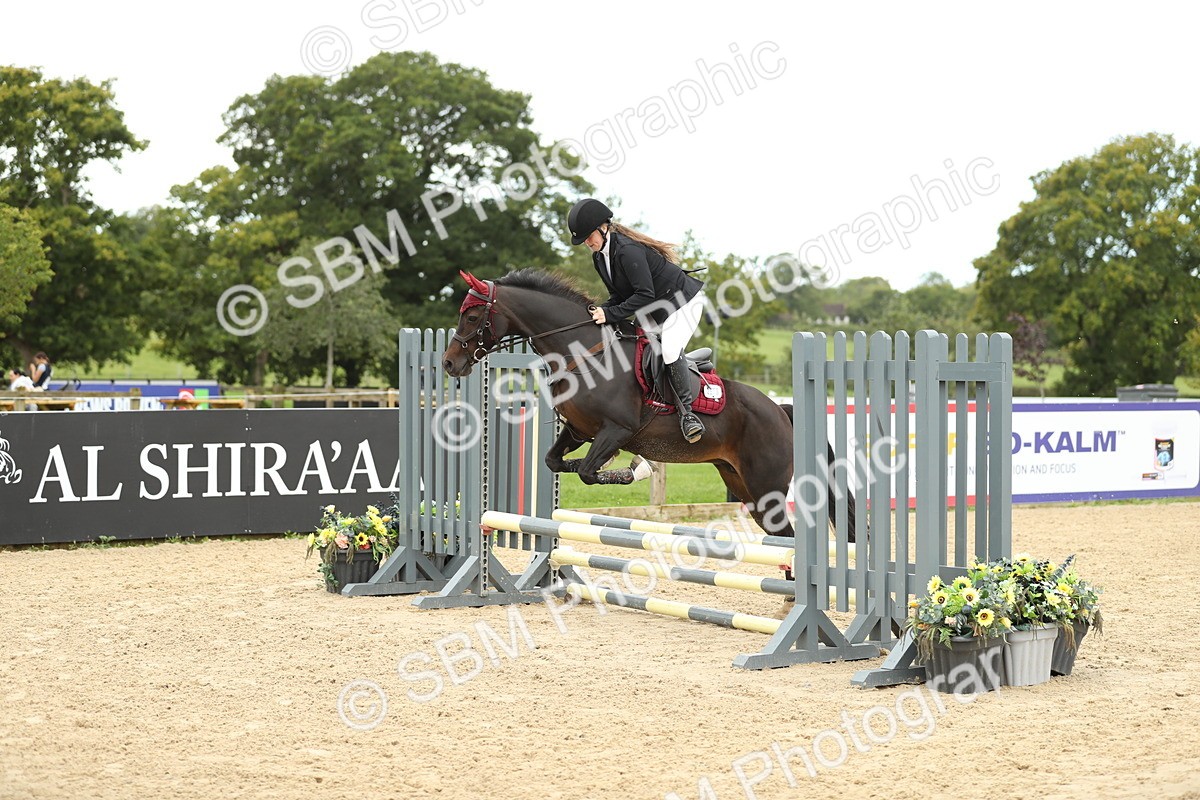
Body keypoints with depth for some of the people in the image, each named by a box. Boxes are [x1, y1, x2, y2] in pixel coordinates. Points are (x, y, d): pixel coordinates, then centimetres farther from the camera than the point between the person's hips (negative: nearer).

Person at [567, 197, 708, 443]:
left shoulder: (627, 250, -29)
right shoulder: (599, 256, 2)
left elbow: (645, 295, -31)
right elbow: (620, 295, 5)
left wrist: (610, 314, -32)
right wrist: (602, 311, -14)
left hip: (683, 300, -11)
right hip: (655, 311, 11)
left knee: (670, 350, -28)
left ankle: (686, 412, -21)